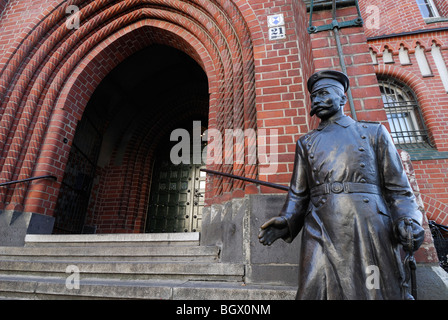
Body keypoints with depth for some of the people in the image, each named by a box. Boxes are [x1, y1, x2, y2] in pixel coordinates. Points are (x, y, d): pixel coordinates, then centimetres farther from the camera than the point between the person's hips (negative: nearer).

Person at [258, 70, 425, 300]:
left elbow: (397, 187, 10)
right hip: (321, 234, 1)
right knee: (314, 292, -8)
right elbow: (298, 194, 14)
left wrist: (408, 220, -8)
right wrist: (286, 221, -3)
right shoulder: (305, 143, 20)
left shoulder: (374, 132, 16)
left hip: (372, 231, 0)